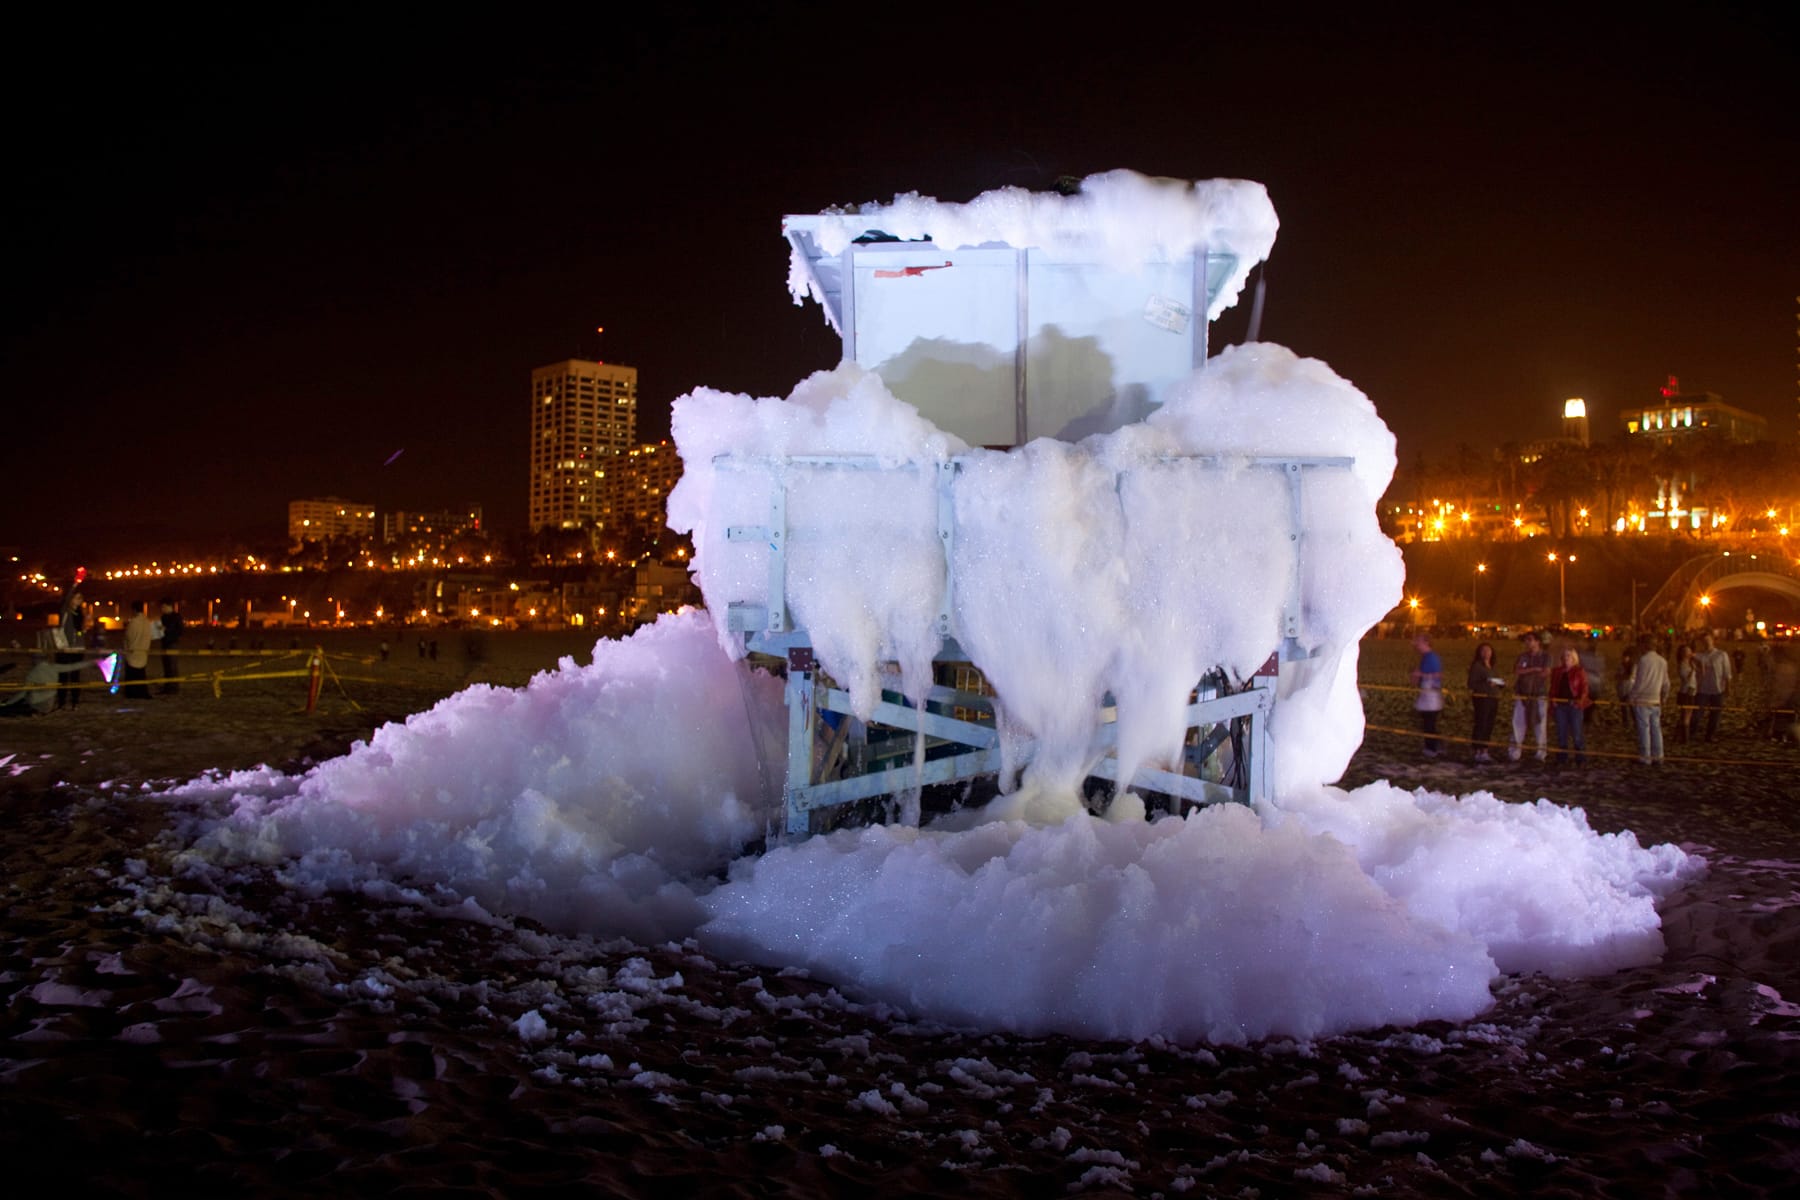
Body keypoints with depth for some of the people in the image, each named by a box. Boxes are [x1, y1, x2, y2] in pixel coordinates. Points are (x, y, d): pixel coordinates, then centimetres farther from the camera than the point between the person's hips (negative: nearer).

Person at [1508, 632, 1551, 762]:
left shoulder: (1545, 657, 2)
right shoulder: (1522, 657, 9)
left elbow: (1545, 673, -11)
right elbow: (1516, 671, -6)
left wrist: (1525, 672, -6)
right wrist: (1534, 669, -13)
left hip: (1540, 695, -2)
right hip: (1522, 695, 2)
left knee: (1540, 724, 1)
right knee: (1518, 723, 0)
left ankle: (1541, 753, 8)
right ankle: (1515, 752, 3)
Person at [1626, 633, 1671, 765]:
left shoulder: (1642, 660, -14)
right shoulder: (1663, 661, 5)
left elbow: (1632, 681, -14)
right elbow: (1666, 683, 12)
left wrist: (1629, 695, 0)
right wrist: (1664, 697, 24)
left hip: (1641, 701, -6)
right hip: (1656, 700, 6)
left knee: (1643, 729, -1)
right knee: (1656, 728, 11)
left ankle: (1645, 757, 3)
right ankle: (1657, 756, 15)